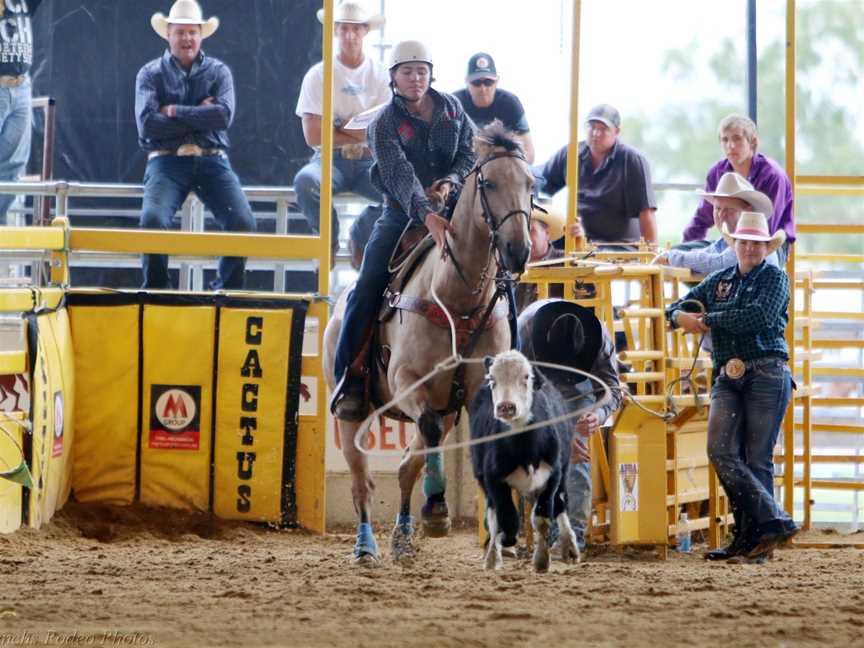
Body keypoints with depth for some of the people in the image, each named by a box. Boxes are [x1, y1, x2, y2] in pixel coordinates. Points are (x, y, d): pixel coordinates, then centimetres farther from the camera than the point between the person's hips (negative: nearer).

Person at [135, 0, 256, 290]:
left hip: (212, 160, 1)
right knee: (153, 220, -29)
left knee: (243, 223, -22)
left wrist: (175, 112, -6)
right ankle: (156, 291, -11)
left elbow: (224, 115, -6)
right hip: (167, 160, -1)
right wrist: (200, 117, -4)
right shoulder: (151, 74, 9)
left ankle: (228, 291, -3)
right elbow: (147, 123, -6)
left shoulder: (218, 72, 12)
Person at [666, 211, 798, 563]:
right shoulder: (719, 281, 18)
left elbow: (759, 315, -16)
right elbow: (676, 309, 21)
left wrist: (709, 320, -10)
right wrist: (681, 316, -5)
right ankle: (775, 520, -10)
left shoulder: (775, 278, 2)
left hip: (766, 375, -5)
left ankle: (753, 540, -2)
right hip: (727, 378, 5)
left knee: (757, 459, -4)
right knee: (721, 451, -11)